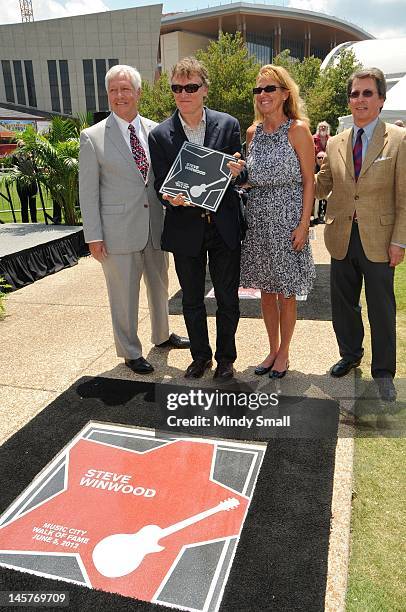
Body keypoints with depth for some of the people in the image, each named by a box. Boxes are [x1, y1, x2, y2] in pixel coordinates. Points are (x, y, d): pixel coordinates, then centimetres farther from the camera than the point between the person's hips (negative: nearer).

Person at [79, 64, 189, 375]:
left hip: (156, 227, 4)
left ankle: (162, 335, 42)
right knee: (124, 295, 6)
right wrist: (93, 236, -8)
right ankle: (130, 352, 25)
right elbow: (88, 191, -5)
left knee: (160, 286, 19)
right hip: (119, 230, -4)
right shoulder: (93, 137, -5)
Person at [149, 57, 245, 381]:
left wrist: (238, 170, -18)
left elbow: (240, 171, 6)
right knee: (192, 300, 14)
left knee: (227, 299, 10)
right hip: (186, 229, 1)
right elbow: (161, 184, -1)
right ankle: (200, 355, 35)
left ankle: (226, 357, 31)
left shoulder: (228, 125, -1)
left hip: (223, 226, 0)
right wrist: (171, 197, -24)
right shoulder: (160, 135, -2)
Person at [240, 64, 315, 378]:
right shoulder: (253, 132, 10)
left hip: (287, 217, -5)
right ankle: (273, 349, 29)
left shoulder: (297, 129, -6)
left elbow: (309, 180, -7)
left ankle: (284, 353, 24)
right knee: (266, 290, 13)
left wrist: (304, 224, -14)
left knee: (286, 293, 5)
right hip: (258, 218, 5)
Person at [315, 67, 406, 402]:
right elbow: (321, 187, 10)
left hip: (378, 240, -3)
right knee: (343, 303, 14)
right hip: (342, 238, 4)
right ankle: (350, 355, 37)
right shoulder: (335, 143, 8)